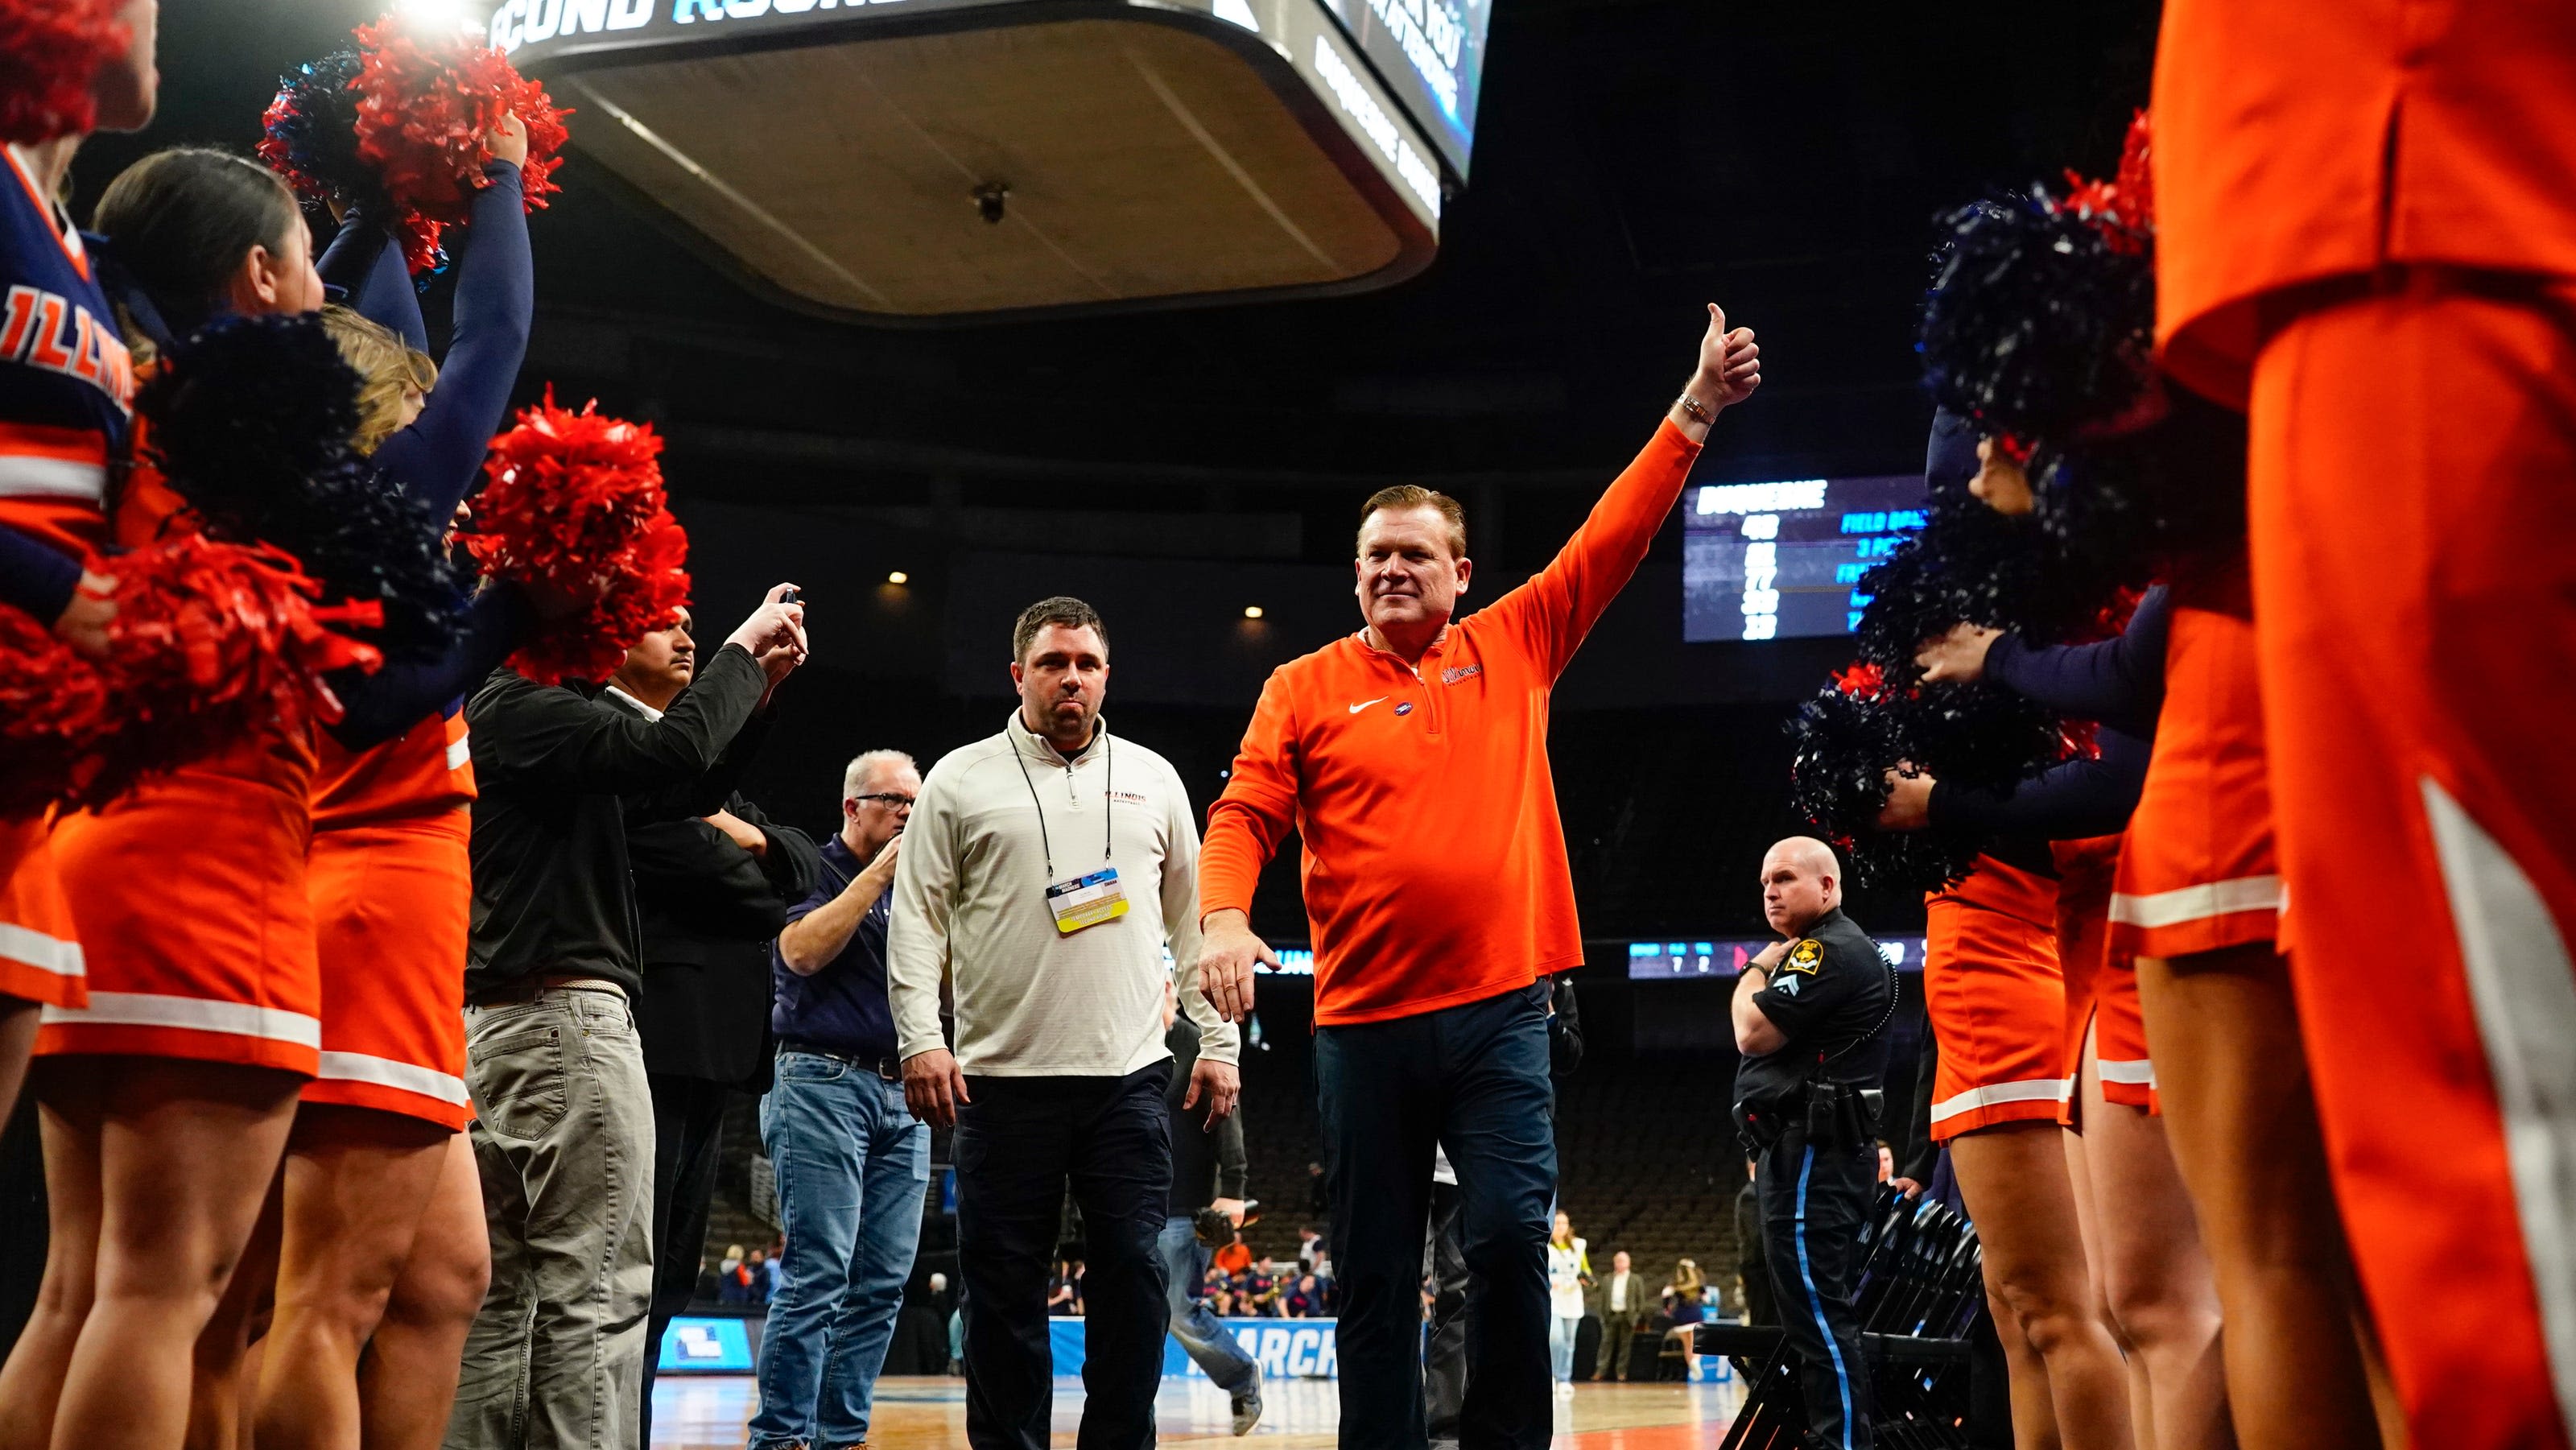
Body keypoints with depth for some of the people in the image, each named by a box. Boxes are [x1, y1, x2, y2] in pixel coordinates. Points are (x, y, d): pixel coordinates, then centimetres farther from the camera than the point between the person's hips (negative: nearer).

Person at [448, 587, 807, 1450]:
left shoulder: (561, 714, 20)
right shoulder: (518, 707, -9)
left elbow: (693, 789, 25)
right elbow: (673, 751, -23)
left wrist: (757, 688, 12)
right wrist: (740, 650, -8)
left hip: (492, 1025, 10)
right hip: (566, 1021, -10)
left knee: (500, 1289, 10)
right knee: (599, 1290, -9)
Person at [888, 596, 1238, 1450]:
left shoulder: (1153, 780, 13)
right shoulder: (961, 781, 6)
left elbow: (1194, 918, 15)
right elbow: (918, 920, 2)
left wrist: (1219, 1041, 9)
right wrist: (920, 1038, -9)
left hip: (1130, 1078, 2)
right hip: (1001, 1080, -1)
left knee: (1133, 1276, 0)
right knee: (1004, 1288, 2)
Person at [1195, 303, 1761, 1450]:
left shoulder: (1514, 647, 8)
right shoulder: (1305, 689, 5)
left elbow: (1611, 539, 6)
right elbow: (1243, 816, -1)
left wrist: (1695, 411, 1)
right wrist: (1224, 916, -20)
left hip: (1499, 1009, 0)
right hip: (1364, 1018, 0)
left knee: (1511, 1237, -10)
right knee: (1376, 1275, 6)